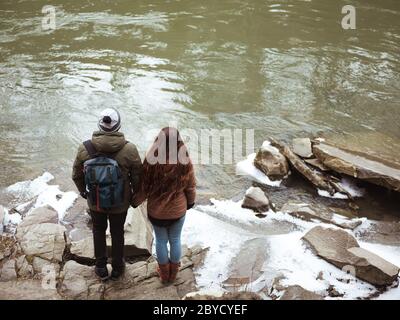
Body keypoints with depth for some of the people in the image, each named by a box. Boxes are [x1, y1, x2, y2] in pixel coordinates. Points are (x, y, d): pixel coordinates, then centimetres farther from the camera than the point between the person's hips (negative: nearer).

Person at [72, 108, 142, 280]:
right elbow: (137, 177, -12)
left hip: (94, 201, 1)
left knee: (99, 231, 26)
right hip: (120, 203, -1)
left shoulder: (85, 148, -20)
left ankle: (101, 268, 39)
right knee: (117, 232, 23)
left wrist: (83, 191, 15)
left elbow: (77, 175, -5)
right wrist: (135, 195, 8)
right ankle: (117, 268, 41)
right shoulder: (129, 150, -25)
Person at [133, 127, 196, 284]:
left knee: (161, 241, 20)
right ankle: (173, 273, 39)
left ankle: (164, 273, 38)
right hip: (178, 210, 1)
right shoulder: (185, 162, -21)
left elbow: (144, 187, -12)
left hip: (156, 211, -1)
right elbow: (191, 187, -6)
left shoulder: (152, 161, -25)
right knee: (175, 240, 22)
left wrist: (135, 201, 8)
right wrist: (191, 202, 15)